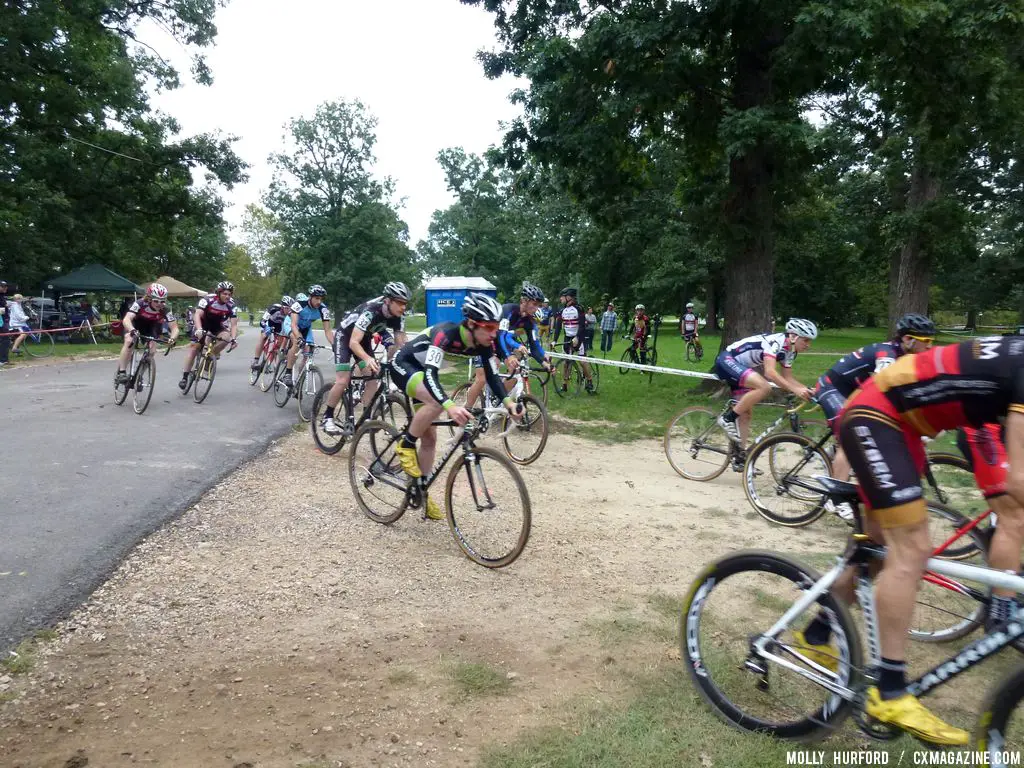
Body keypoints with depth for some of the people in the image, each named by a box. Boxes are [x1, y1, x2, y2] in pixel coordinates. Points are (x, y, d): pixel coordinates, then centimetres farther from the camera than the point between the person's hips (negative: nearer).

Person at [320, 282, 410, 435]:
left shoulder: (398, 316, -20)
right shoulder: (370, 312, -38)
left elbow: (400, 344, -14)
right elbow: (354, 342, -43)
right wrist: (368, 359, -61)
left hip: (364, 338, 6)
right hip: (345, 336, -6)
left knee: (372, 379, -8)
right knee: (343, 381, -14)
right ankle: (327, 418, 2)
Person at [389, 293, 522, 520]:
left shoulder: (484, 344, -17)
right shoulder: (446, 333, -37)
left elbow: (492, 376, -10)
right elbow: (430, 374, -46)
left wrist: (508, 402, -29)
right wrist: (450, 406, -62)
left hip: (423, 369, 7)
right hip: (403, 364, -7)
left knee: (430, 437, 7)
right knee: (437, 402, -36)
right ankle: (406, 444, -12)